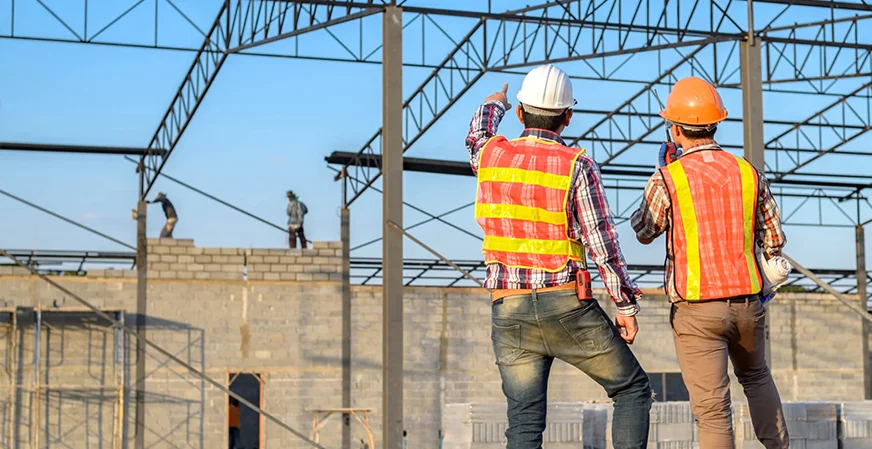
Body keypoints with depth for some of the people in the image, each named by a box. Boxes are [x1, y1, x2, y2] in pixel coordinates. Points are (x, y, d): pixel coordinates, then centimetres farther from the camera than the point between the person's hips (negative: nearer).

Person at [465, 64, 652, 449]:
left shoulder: (491, 156, 3)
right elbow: (602, 241, -11)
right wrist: (625, 303, -3)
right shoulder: (577, 166, -9)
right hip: (567, 307, -3)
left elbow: (476, 139, 30)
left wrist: (492, 107, 51)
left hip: (509, 310, 4)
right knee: (632, 389, 12)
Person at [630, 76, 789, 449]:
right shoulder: (749, 173, 1)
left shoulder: (667, 180, -10)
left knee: (712, 407, -1)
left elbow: (644, 232, 8)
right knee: (756, 376, 30)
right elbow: (775, 242, 8)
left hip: (697, 310, -4)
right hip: (746, 303, 4)